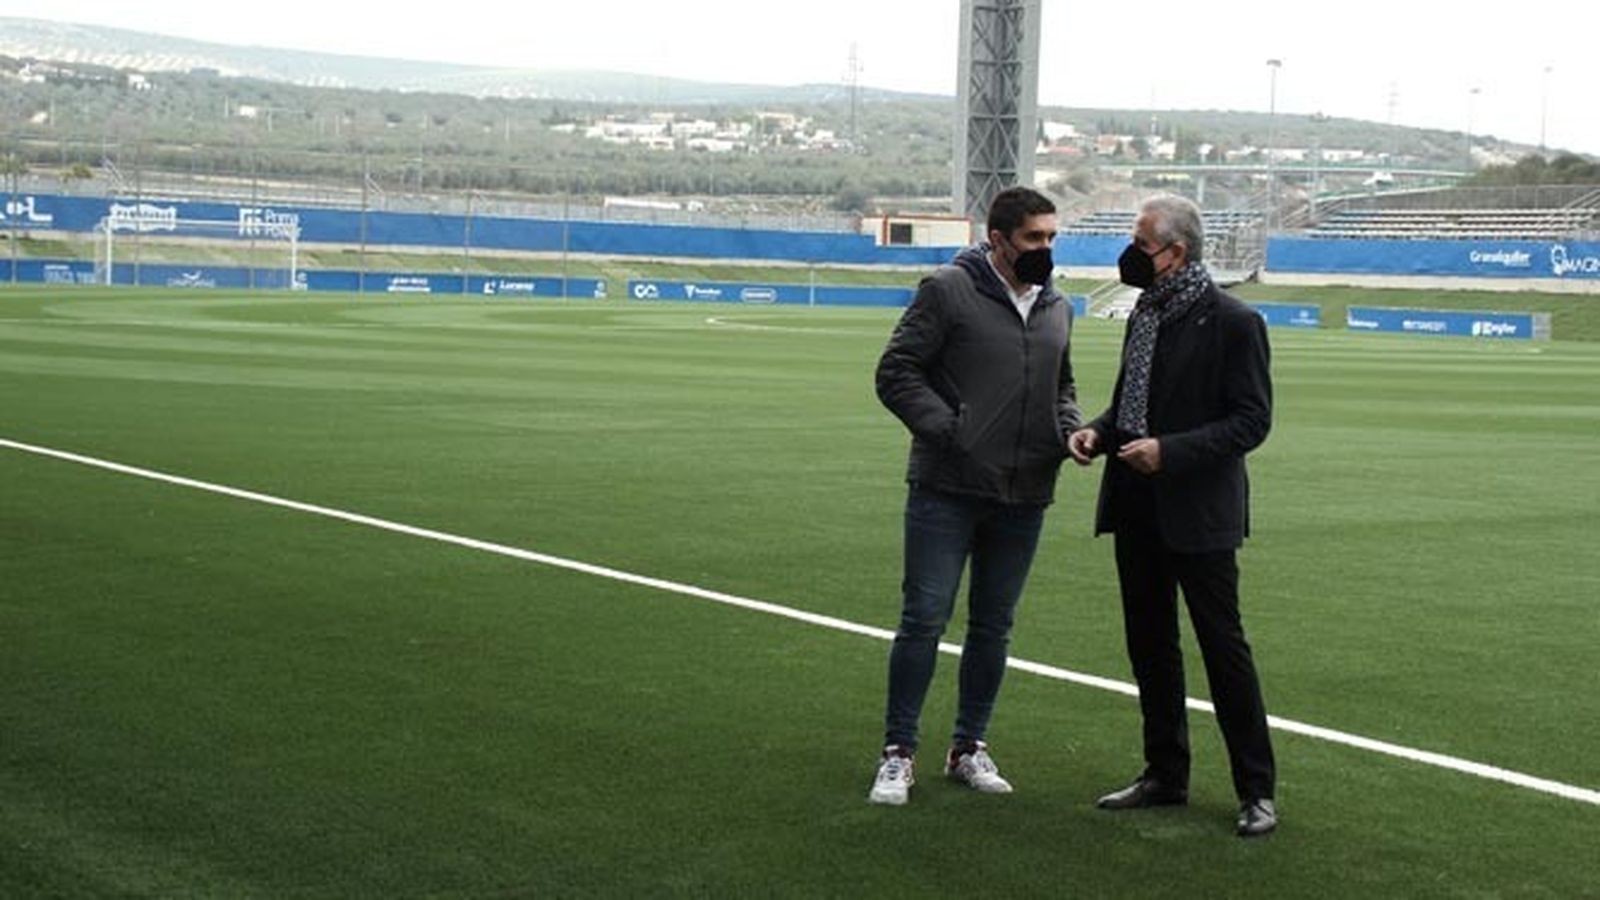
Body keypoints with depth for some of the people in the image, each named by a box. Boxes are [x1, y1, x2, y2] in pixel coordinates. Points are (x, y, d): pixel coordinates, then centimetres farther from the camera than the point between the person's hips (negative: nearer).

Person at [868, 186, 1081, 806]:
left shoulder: (1056, 308, 13)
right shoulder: (949, 291, -6)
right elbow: (896, 371, -7)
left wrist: (1070, 430, 5)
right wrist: (946, 428, -17)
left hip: (1023, 498, 6)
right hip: (947, 491, -6)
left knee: (993, 626, 12)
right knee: (924, 618, -4)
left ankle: (969, 748, 24)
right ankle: (899, 752, 5)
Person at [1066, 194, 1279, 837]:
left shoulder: (1233, 323, -12)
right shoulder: (1145, 313, 11)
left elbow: (1252, 420, -14)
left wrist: (1170, 451, -23)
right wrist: (1100, 432, 0)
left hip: (1198, 512, -8)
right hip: (1139, 508, 8)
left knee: (1223, 647, -2)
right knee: (1149, 646, 14)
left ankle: (1256, 791, 7)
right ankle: (1165, 775, 26)